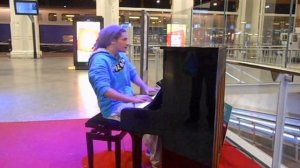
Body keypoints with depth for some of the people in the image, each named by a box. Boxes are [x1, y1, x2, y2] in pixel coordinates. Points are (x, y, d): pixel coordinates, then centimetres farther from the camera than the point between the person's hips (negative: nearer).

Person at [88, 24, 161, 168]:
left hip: (129, 101, 9)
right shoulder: (100, 60, -19)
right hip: (115, 107, -9)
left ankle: (157, 151, 13)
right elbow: (104, 89, -29)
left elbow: (133, 74, 17)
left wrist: (146, 88, -1)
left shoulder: (121, 56, 8)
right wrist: (133, 99, -33)